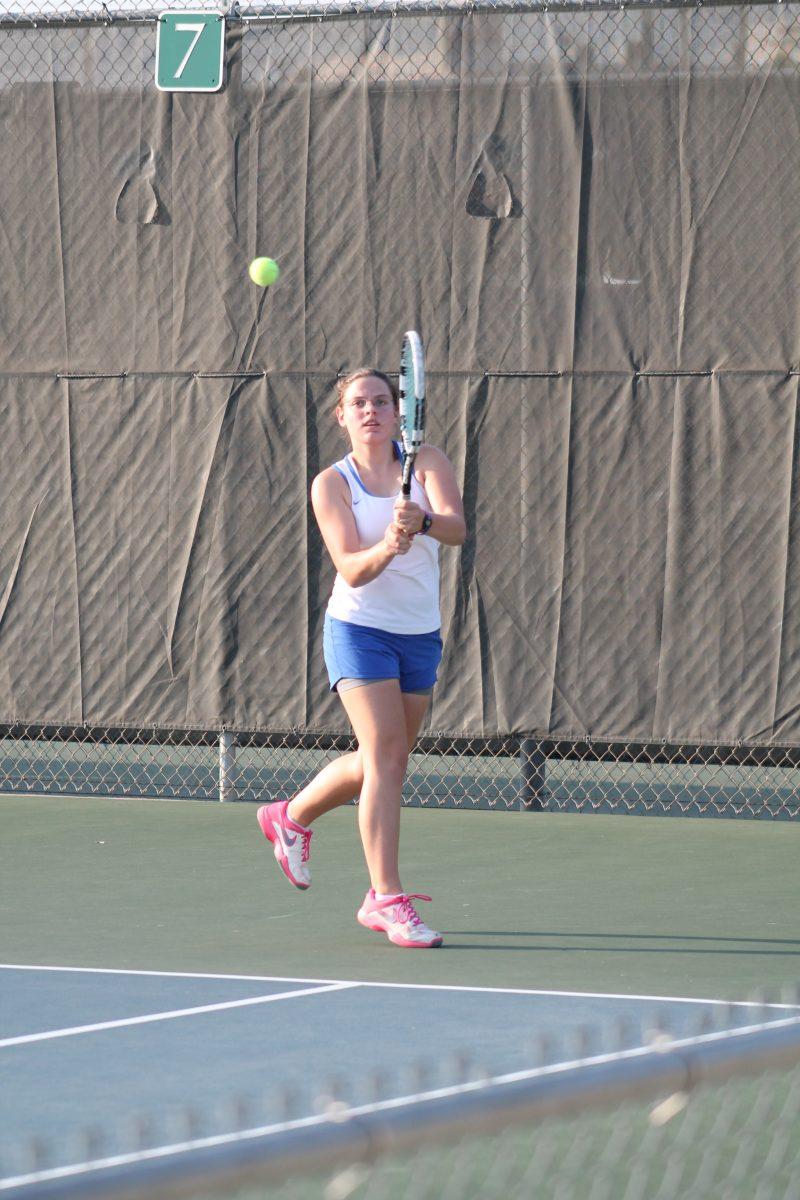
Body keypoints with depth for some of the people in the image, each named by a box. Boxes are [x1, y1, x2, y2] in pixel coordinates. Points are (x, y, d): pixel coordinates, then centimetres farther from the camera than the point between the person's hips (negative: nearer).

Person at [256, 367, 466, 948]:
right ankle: (388, 899, -15)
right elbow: (351, 570, -17)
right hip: (360, 630, -4)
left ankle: (292, 817, 40)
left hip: (421, 634, 4)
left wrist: (424, 521, -41)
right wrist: (387, 548, -38)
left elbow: (458, 529, -19)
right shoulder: (332, 484, -5)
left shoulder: (426, 461, -1)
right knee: (386, 757, -15)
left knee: (381, 762, 14)